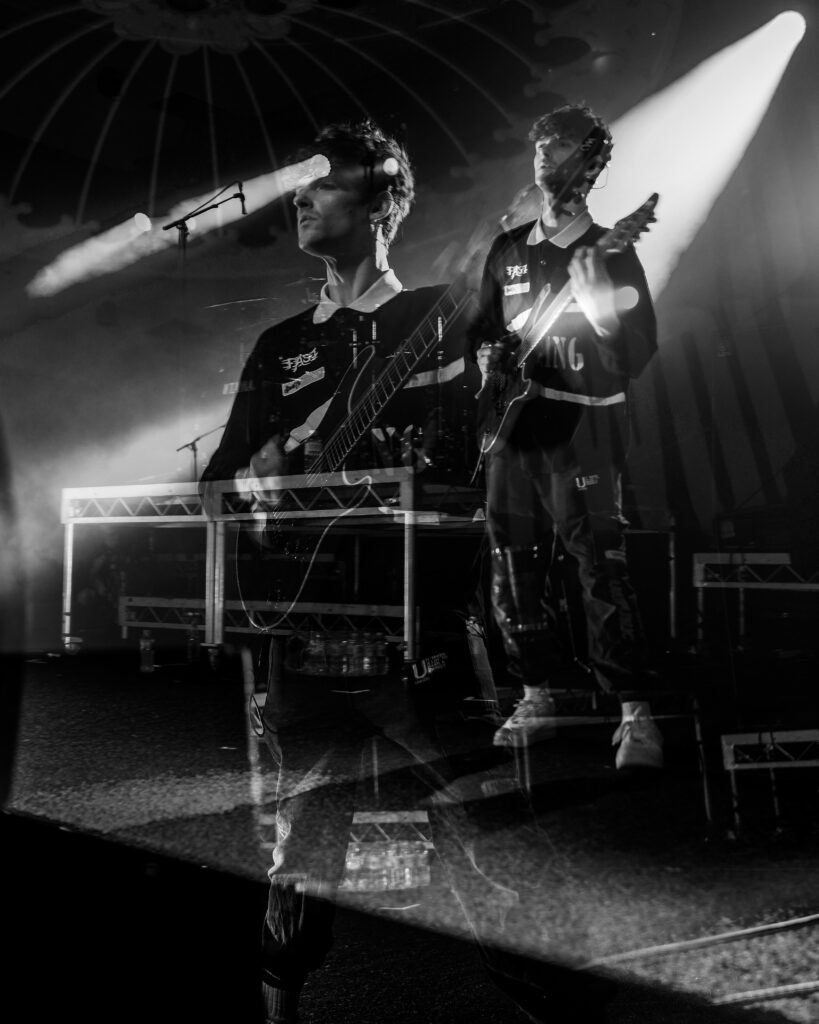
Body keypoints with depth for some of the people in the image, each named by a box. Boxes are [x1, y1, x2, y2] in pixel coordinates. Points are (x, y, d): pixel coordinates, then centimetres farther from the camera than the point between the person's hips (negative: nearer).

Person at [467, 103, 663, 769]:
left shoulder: (611, 253, 2)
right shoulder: (508, 251, 15)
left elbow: (637, 356, -5)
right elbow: (483, 329, 23)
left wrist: (600, 302, -21)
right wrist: (489, 356, 1)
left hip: (582, 427, -5)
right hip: (513, 423, 5)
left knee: (602, 568, -10)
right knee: (515, 570, 7)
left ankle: (638, 715, -2)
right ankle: (536, 701, 20)